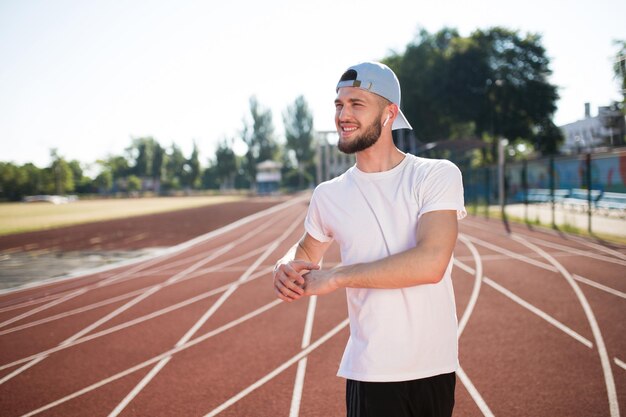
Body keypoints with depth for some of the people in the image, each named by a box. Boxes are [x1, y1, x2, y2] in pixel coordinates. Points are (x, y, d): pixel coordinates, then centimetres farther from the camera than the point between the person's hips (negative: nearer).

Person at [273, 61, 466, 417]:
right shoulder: (328, 195, 4)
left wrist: (336, 277, -17)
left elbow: (430, 263, -21)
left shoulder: (438, 175, -7)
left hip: (437, 370, -1)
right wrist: (286, 268, -3)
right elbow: (306, 253, 22)